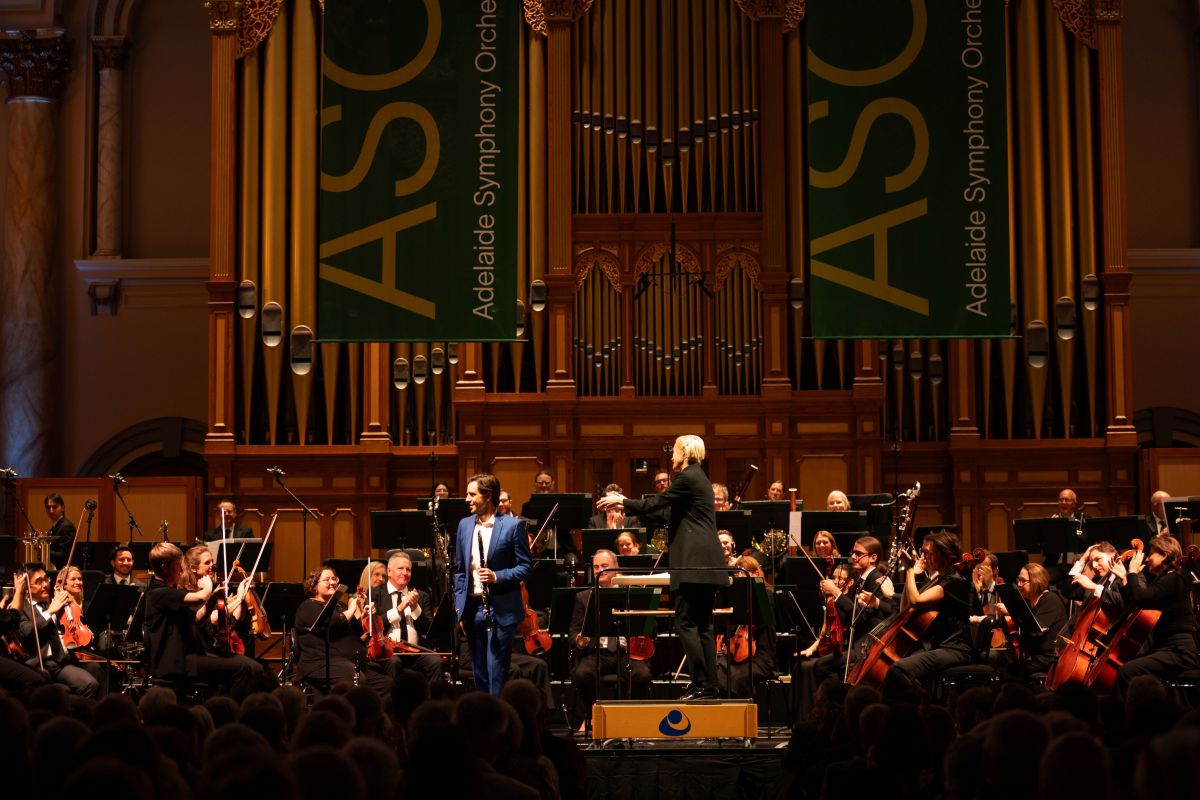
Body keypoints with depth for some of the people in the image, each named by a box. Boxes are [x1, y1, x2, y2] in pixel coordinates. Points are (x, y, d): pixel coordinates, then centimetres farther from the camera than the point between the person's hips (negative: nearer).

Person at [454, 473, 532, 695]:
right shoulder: (465, 525, 10)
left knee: (496, 673, -6)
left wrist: (497, 576, -18)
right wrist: (459, 606, 9)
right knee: (479, 673, 10)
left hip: (501, 610, -5)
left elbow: (526, 566, -4)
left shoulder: (513, 525, -6)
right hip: (472, 608, 5)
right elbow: (459, 569, 15)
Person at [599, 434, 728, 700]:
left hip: (693, 562, -10)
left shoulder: (687, 478, -9)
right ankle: (710, 686, 8)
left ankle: (701, 684, -11)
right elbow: (669, 510, 23)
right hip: (707, 562, 10)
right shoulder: (699, 478, 21)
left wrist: (621, 501, 5)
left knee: (685, 623, -8)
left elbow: (653, 504, -8)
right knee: (703, 625, 9)